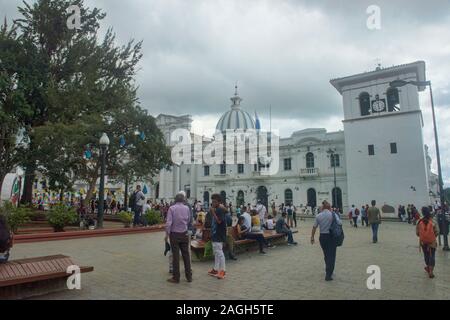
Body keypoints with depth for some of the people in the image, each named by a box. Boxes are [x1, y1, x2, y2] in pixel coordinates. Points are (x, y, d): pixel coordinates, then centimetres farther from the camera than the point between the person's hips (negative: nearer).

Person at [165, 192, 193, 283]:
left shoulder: (172, 208, -9)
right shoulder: (187, 208, -1)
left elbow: (168, 222, -14)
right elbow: (189, 221, 3)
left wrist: (167, 234, -6)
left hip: (174, 234, -2)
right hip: (184, 234, 2)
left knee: (175, 256, 4)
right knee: (186, 255, 10)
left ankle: (176, 278, 11)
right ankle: (189, 277, 16)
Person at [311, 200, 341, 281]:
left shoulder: (318, 216, -1)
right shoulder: (333, 215, -8)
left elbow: (314, 228, 3)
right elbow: (340, 224, -16)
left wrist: (312, 237, 11)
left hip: (322, 237, 3)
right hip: (331, 237, -3)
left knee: (326, 255, 20)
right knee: (331, 255, 3)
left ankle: (329, 271, 34)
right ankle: (328, 275, -1)